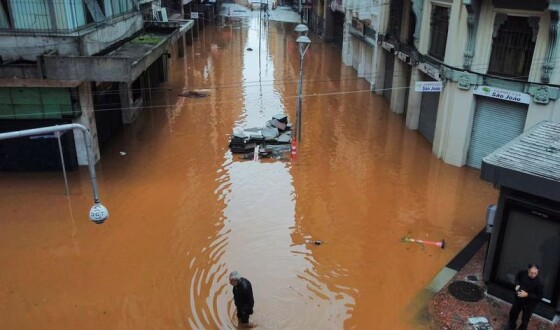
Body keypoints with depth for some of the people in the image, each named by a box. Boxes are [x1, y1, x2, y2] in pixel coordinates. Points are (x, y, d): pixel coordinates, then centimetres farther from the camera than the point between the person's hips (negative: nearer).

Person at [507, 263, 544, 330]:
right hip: (519, 298, 5)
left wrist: (527, 295, -31)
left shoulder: (539, 282, -32)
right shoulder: (523, 273, -20)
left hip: (529, 303, -5)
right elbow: (517, 277, 5)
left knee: (525, 320, 9)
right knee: (512, 313, 25)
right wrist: (517, 285, -13)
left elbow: (539, 296, -23)